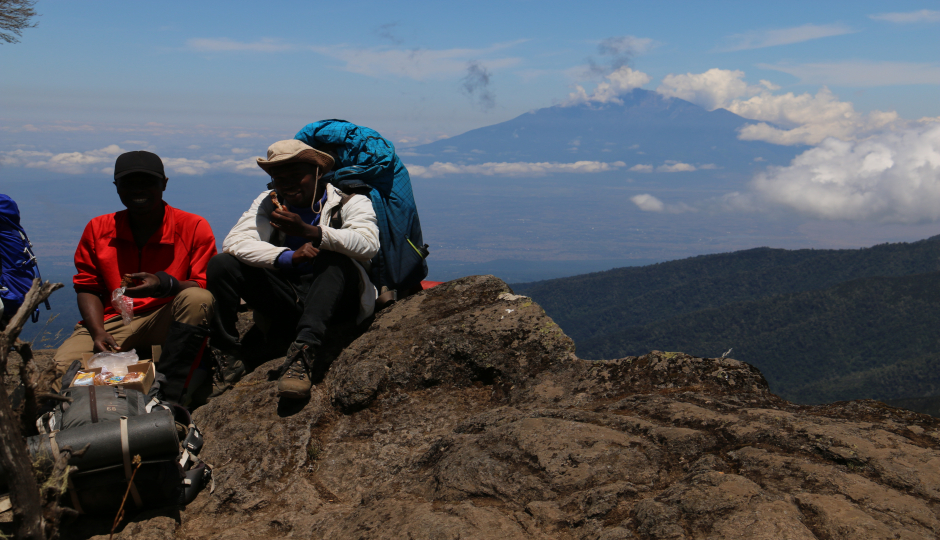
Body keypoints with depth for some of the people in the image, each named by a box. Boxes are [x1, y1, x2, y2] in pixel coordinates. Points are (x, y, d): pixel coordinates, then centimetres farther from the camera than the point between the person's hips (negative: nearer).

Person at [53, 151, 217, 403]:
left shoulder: (194, 228, -5)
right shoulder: (98, 229, 5)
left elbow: (205, 289, -10)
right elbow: (87, 288, 7)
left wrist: (165, 285, -31)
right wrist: (98, 333, -12)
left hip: (168, 318, -2)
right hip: (114, 320, 2)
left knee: (197, 299, -36)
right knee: (64, 364, -26)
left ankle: (166, 395, -35)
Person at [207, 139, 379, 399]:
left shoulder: (351, 202, 1)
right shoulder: (269, 203, 12)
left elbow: (368, 244, -21)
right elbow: (234, 242, -6)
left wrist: (307, 231, -32)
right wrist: (289, 257, -22)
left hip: (338, 302, -3)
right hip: (285, 304, 3)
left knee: (335, 261, -34)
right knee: (221, 265, -13)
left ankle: (302, 354, -48)